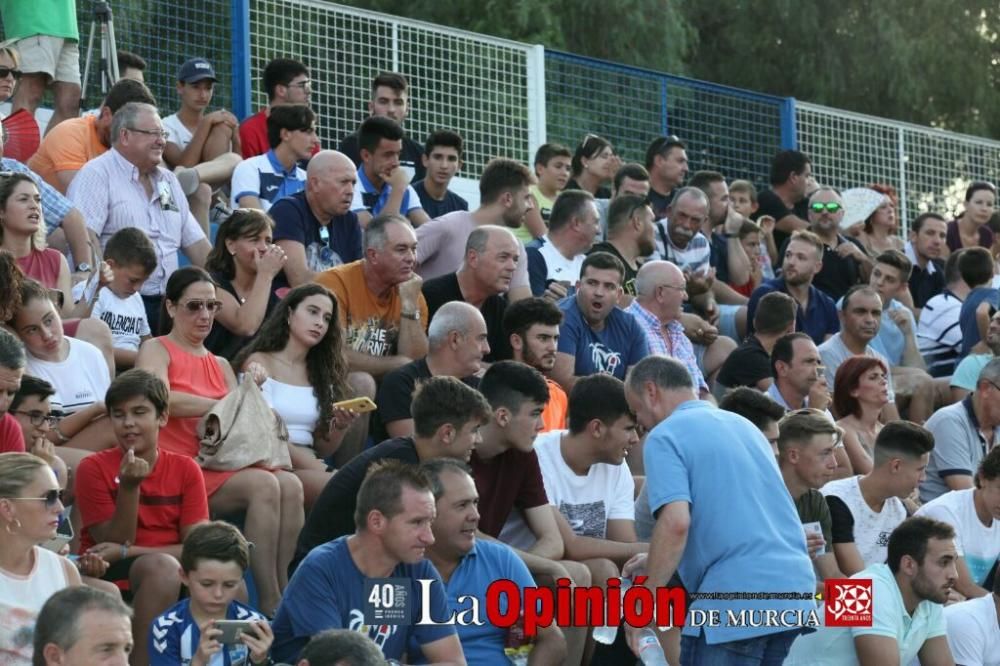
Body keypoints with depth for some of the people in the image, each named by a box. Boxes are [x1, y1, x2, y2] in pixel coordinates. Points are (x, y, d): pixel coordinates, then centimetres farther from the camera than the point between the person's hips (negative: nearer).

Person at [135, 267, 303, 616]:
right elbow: (162, 399, -14)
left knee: (290, 485, -24)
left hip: (221, 464, 6)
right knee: (264, 485, -31)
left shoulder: (221, 365, 26)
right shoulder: (156, 350, 7)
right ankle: (270, 604, -32)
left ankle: (287, 594, -29)